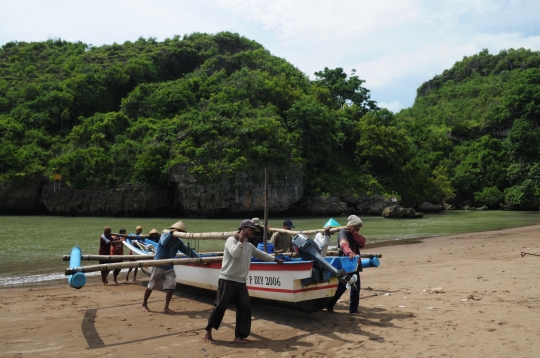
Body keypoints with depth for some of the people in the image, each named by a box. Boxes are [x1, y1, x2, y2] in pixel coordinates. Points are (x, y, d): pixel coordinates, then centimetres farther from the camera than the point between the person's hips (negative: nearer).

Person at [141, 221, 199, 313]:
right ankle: (144, 304, 26)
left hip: (169, 267, 5)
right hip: (158, 266, -5)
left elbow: (187, 251, 2)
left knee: (171, 287, -6)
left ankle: (166, 307, 6)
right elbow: (164, 243, -33)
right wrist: (170, 233, -30)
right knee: (151, 286, 6)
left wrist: (198, 257, -6)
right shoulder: (164, 235, -11)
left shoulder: (178, 242, 2)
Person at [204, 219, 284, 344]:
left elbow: (261, 254, 30)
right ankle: (208, 330, 18)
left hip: (241, 282, 7)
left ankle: (239, 336, 11)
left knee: (245, 307, 1)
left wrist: (275, 259, 37)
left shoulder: (249, 246, 16)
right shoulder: (231, 240, -6)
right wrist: (241, 240, -16)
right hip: (227, 280, -7)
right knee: (220, 306, -3)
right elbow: (235, 254, -24)